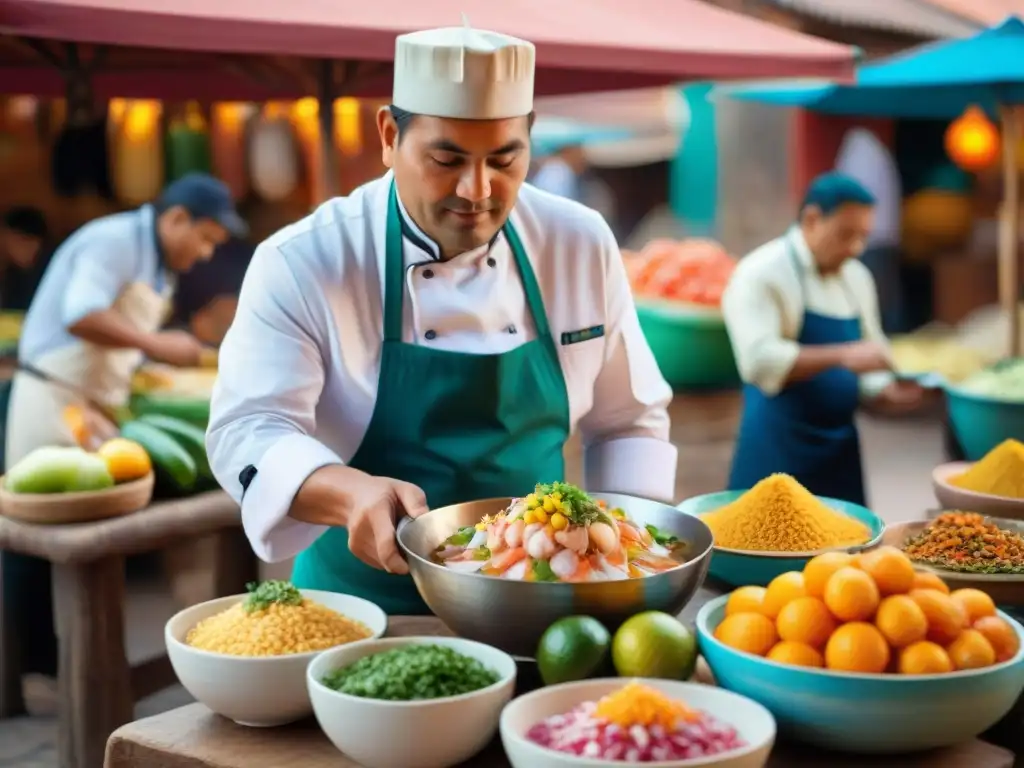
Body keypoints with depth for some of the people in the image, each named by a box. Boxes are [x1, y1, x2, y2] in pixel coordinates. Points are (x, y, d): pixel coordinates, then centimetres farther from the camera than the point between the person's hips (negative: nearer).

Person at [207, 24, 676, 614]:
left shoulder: (582, 244, 0)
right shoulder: (303, 262, -10)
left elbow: (630, 420, 9)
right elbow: (248, 431, -17)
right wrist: (353, 494, -36)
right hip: (367, 610, -2)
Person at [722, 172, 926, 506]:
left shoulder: (857, 278, 12)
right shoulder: (761, 274, -10)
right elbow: (759, 360, -24)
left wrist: (887, 394, -2)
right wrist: (842, 356, -28)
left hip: (840, 447, 7)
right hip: (779, 448, -6)